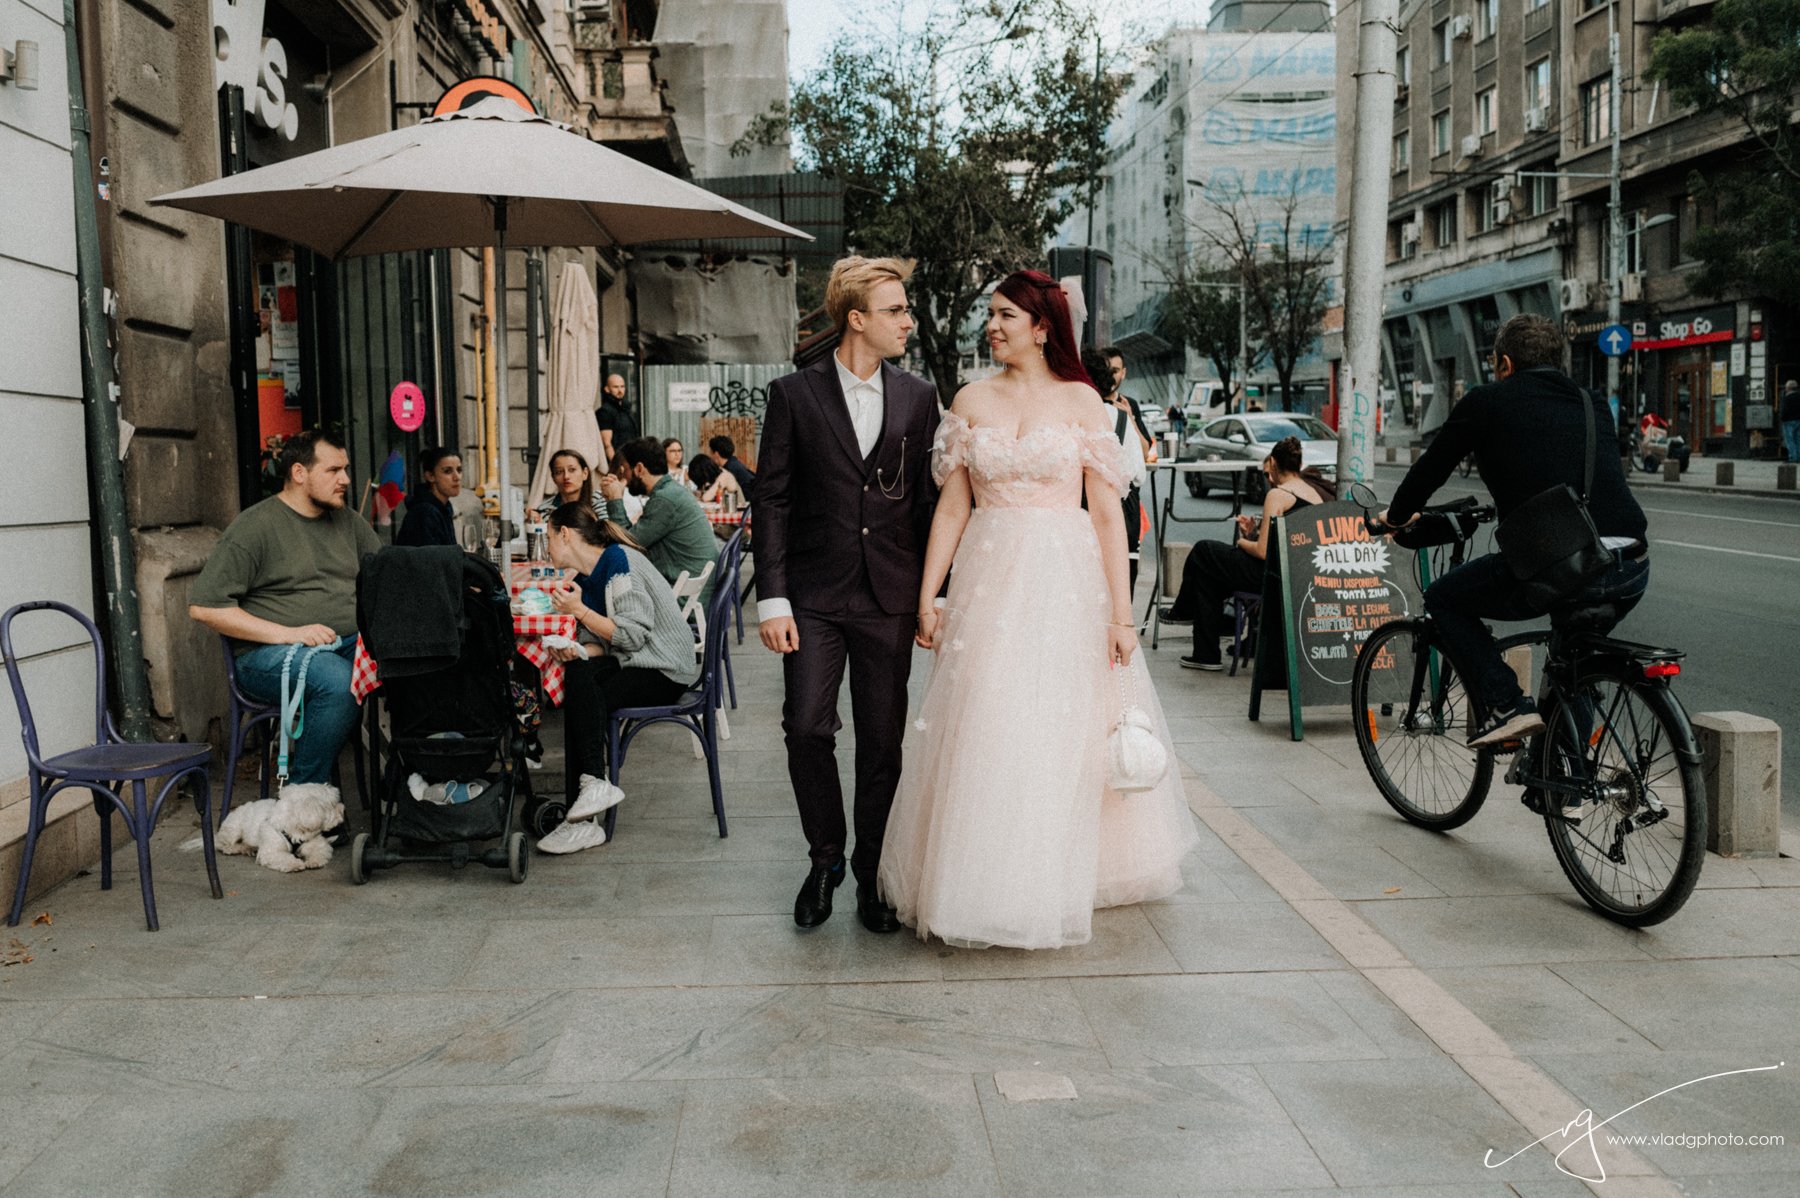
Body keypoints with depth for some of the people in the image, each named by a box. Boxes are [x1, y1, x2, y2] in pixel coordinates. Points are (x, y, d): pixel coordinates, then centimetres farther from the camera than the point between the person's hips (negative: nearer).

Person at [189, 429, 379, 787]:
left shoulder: (349, 522, 19)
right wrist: (287, 634, -14)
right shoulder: (255, 526, -1)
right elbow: (204, 605, -8)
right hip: (269, 654, -5)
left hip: (350, 644, 6)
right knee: (337, 679, -37)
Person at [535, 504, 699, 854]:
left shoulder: (619, 560, -13)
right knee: (576, 674, -21)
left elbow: (634, 635, -19)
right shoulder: (584, 578, 14)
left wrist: (579, 611, -15)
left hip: (665, 670, -7)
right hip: (630, 664, 7)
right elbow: (598, 644, 11)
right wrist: (571, 652, -11)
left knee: (581, 694, -26)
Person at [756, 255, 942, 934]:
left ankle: (872, 875, 22)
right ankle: (825, 858, 16)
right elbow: (772, 501, -1)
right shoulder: (794, 395, 0)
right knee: (807, 728, -8)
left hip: (889, 599, 2)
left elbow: (928, 502, 10)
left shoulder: (918, 398, 7)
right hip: (814, 597, -2)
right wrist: (772, 599, -8)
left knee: (883, 743, 6)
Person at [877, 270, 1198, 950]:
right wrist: (927, 598, 2)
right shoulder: (971, 402, 7)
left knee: (1063, 734, 4)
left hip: (1067, 585, -2)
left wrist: (1122, 613, -7)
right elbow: (952, 507, 7)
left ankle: (1062, 880, 21)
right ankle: (988, 885, 16)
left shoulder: (1080, 401, 1)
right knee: (985, 735, 2)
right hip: (990, 581, 2)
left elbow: (1107, 512, -2)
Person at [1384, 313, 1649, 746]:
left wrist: (1396, 515, 38)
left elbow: (1431, 466, 18)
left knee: (1443, 600, 18)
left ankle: (1506, 706, 5)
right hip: (1630, 572, 6)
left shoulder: (1487, 401, 9)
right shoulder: (1593, 405, 24)